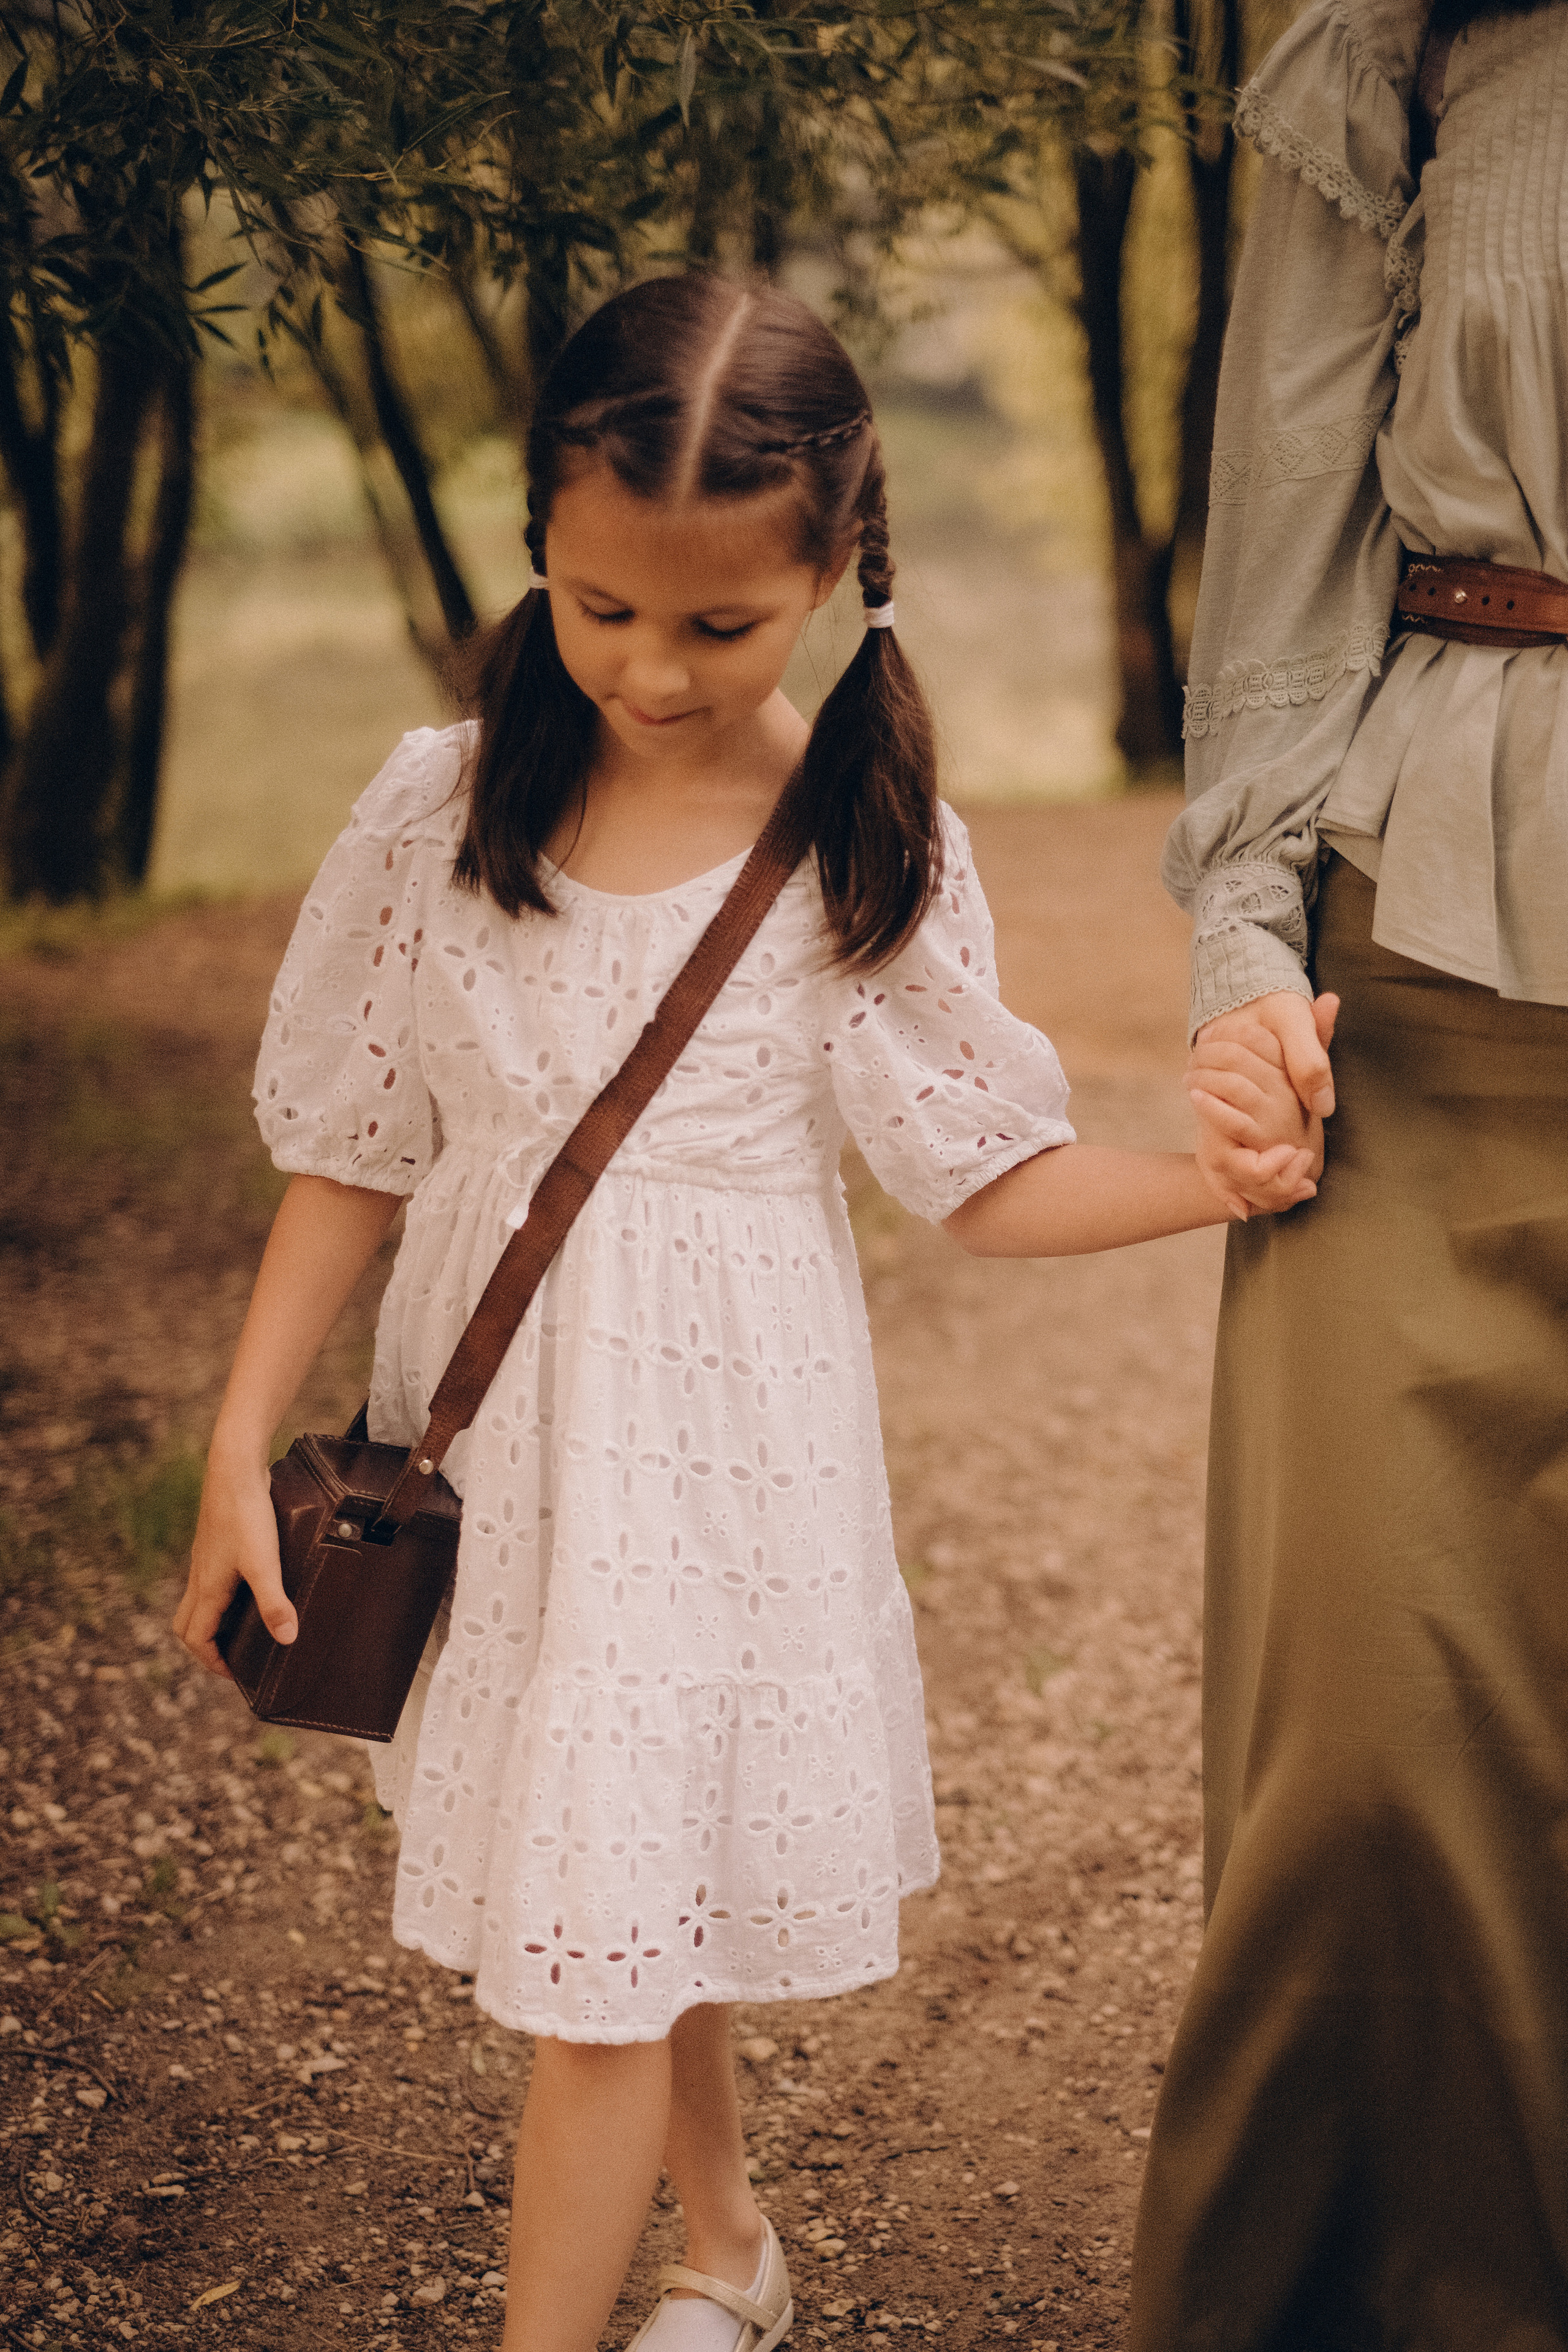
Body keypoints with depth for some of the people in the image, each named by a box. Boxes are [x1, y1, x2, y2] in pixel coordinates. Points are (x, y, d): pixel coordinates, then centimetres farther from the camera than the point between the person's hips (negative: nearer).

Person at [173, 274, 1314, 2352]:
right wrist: (241, 1453, 2)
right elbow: (355, 1157, 3)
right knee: (627, 1896, 18)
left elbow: (981, 1176, -3)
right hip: (488, 1426, 3)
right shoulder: (444, 808, -4)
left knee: (606, 1940, -4)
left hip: (719, 1437, -3)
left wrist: (1214, 1178, -19)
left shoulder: (865, 843, -9)